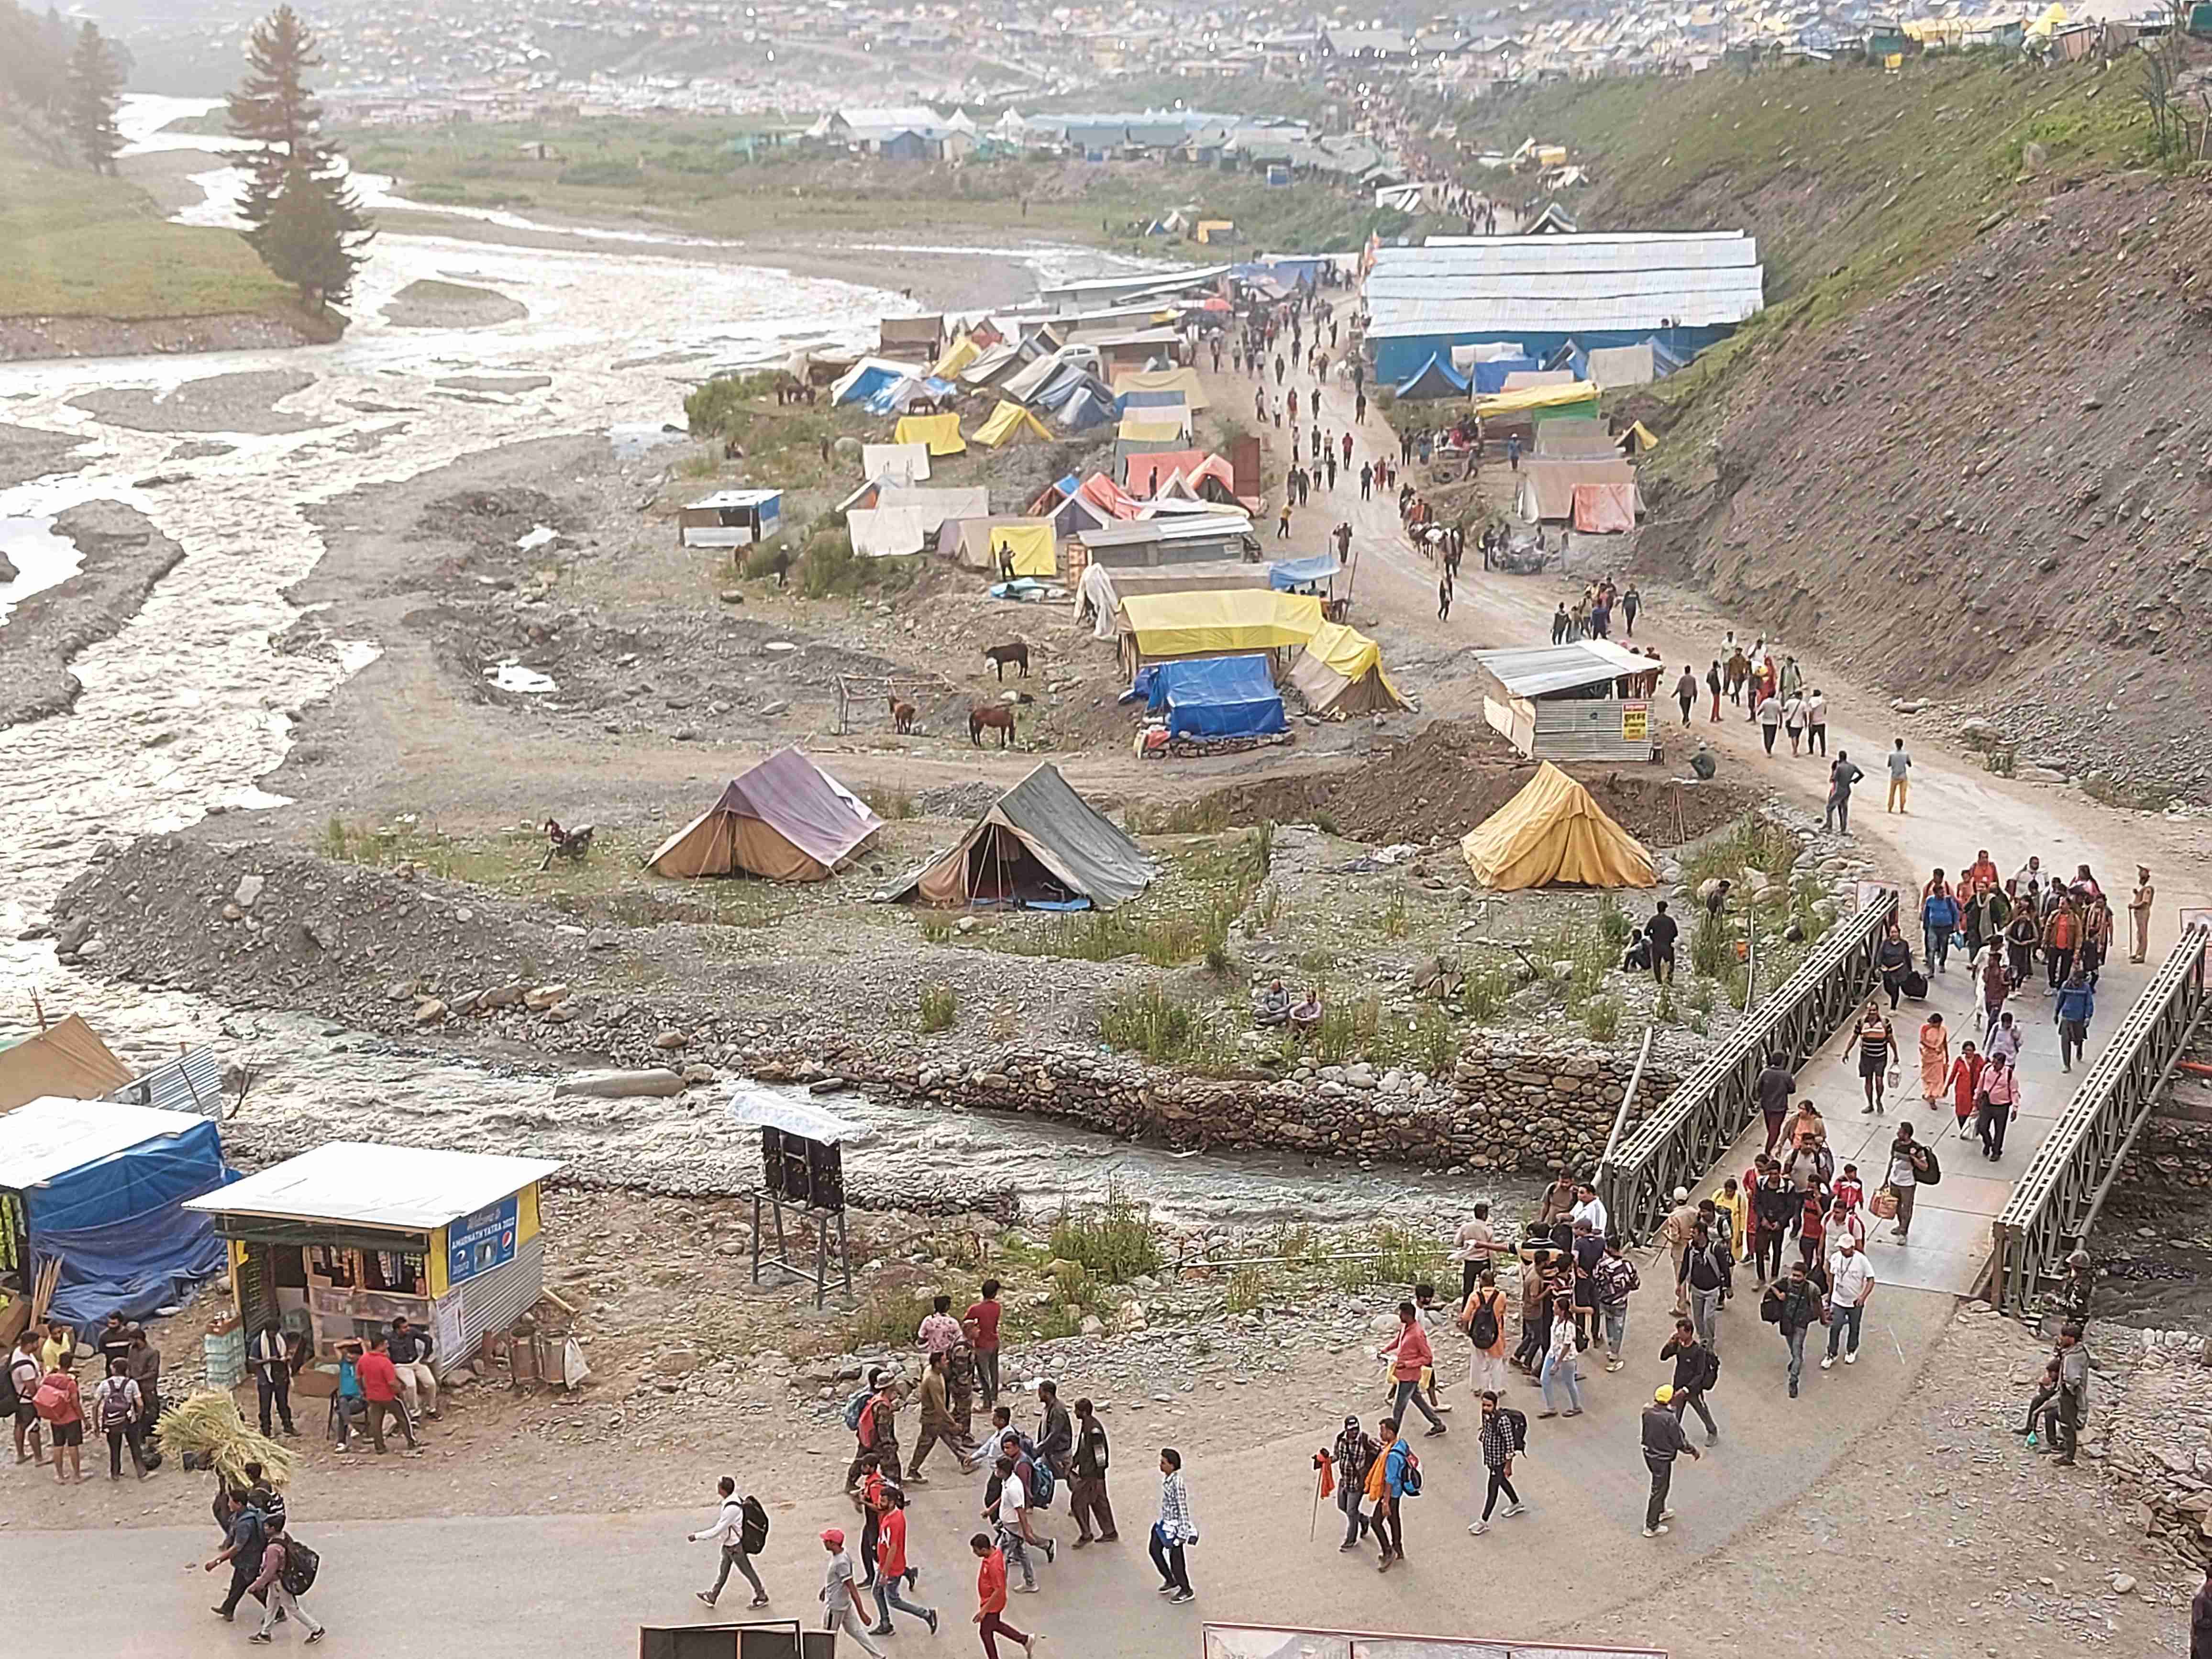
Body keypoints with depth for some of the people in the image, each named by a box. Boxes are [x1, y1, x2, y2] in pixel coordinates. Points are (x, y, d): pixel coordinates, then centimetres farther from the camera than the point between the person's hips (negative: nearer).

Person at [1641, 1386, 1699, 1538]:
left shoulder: (1647, 1412, -10)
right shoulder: (1669, 1419, -30)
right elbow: (1680, 1442, -20)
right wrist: (1695, 1452, -1)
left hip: (1648, 1453, 7)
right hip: (1662, 1459, -7)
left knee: (1661, 1485, 30)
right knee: (1659, 1490, 8)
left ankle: (1660, 1512, 51)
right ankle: (1651, 1527, 19)